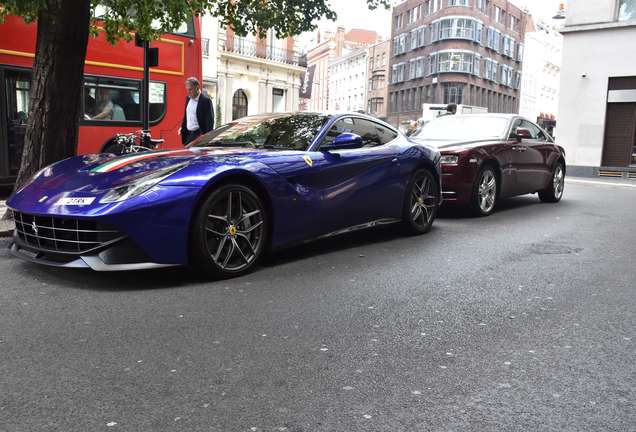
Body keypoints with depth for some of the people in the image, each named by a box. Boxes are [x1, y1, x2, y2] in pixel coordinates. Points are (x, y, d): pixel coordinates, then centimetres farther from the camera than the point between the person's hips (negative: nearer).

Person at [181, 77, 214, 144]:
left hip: (199, 135, -7)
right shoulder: (188, 98, 12)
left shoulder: (205, 100, -12)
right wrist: (183, 130, 13)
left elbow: (210, 121, -14)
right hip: (188, 134, 8)